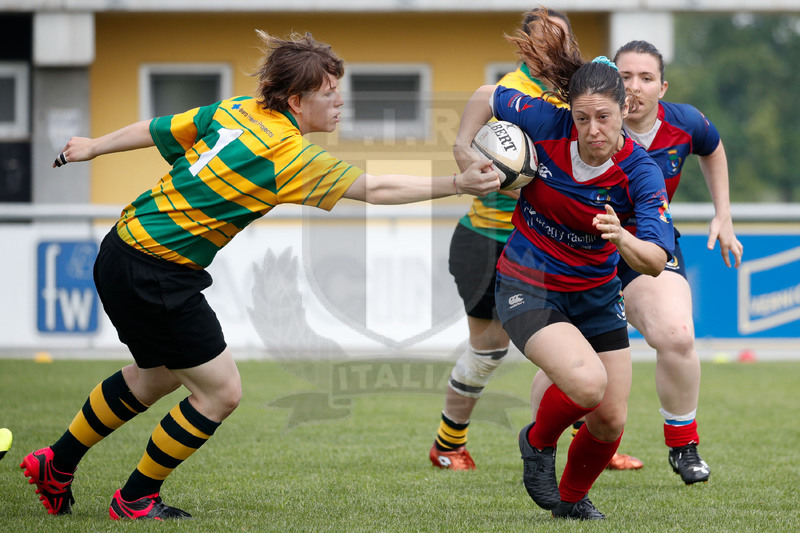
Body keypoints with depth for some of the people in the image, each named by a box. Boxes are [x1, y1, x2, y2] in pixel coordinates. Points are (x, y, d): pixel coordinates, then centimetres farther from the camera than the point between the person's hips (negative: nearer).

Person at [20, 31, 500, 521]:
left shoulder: (235, 111, 2)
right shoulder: (289, 156, -20)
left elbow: (156, 130, 13)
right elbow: (375, 188, -25)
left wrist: (93, 147, 28)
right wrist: (457, 184, -24)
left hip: (125, 249, 9)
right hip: (156, 276, -9)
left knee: (157, 376, 29)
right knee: (221, 392, 3)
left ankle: (57, 464, 40)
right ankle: (135, 500, 16)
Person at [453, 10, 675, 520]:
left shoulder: (640, 172, -19)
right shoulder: (546, 124, -20)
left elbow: (657, 261, -27)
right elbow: (487, 95, 0)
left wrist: (623, 239, -46)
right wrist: (463, 150, -4)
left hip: (597, 295, 3)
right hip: (528, 290, -3)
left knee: (610, 422, 4)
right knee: (587, 382, -28)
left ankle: (573, 498, 36)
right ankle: (538, 441, 5)